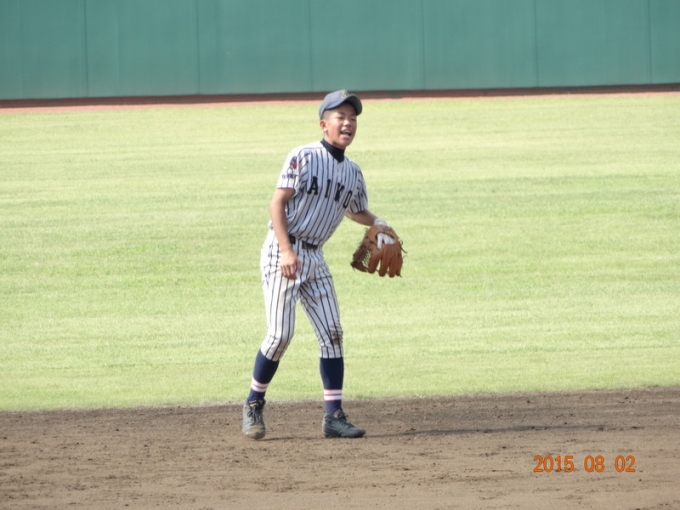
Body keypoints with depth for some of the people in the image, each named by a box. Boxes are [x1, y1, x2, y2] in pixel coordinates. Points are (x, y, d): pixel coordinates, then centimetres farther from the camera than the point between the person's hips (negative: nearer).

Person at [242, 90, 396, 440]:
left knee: (332, 334, 0)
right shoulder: (303, 158, -8)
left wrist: (377, 223, 3)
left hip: (315, 258, 7)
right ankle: (253, 405, 5)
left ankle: (333, 416, 3)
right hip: (283, 251, -7)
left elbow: (356, 212, 27)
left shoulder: (352, 173, 11)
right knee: (281, 333, -12)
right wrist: (287, 251, -23)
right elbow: (278, 203, -13)